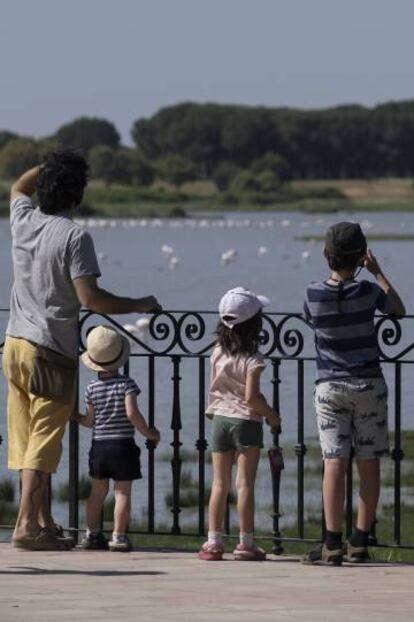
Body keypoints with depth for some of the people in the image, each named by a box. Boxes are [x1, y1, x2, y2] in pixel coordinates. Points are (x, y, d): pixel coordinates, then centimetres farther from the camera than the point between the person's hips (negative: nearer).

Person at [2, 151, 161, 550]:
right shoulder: (74, 237, -14)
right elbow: (91, 299, -18)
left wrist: (53, 164, 29)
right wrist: (139, 305, -6)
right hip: (51, 352, -7)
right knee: (44, 440, -6)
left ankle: (44, 522, 18)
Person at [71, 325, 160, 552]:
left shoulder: (92, 389, 1)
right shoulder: (126, 384, -9)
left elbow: (90, 421, 5)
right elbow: (131, 413, -18)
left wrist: (74, 416, 25)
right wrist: (149, 433, -5)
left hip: (99, 446, 4)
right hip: (123, 444, -4)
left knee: (98, 491, 14)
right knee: (123, 492, -1)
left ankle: (92, 534, 17)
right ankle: (119, 536, -6)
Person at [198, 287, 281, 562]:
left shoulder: (218, 354, 2)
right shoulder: (252, 360, -14)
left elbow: (213, 388, 7)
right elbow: (251, 396, -21)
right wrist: (271, 414, -5)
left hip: (220, 420, 5)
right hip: (246, 422, -5)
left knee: (220, 483, 7)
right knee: (245, 483, -1)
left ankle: (213, 542, 5)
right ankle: (246, 543, -1)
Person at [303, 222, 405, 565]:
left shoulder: (314, 294, -8)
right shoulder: (367, 291, -9)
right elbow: (399, 309, 10)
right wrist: (377, 272, 14)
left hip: (330, 386, 0)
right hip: (369, 385, 0)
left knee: (334, 462, -4)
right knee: (369, 463, 6)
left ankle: (333, 544, -10)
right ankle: (360, 543, 7)